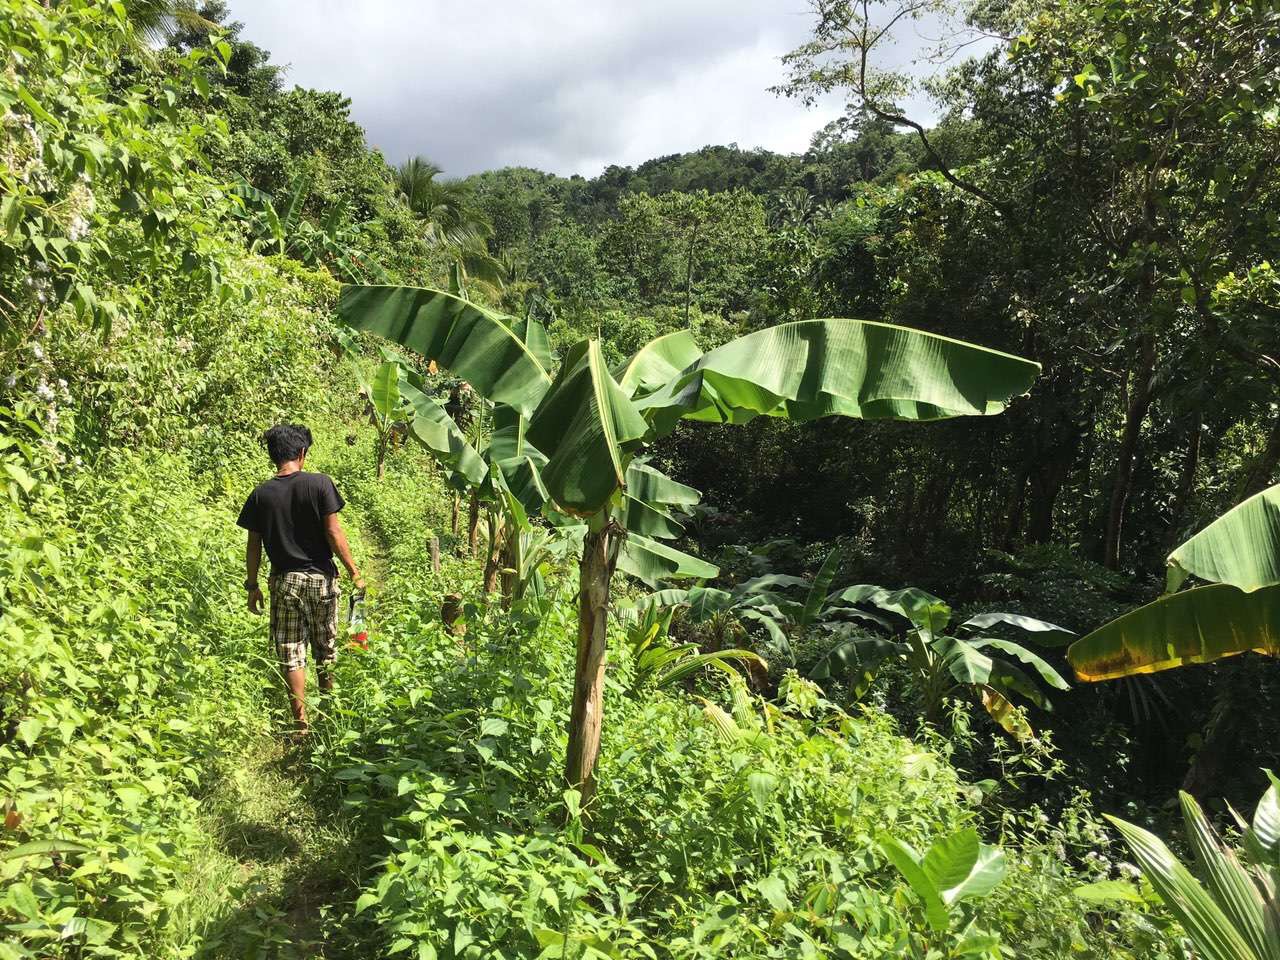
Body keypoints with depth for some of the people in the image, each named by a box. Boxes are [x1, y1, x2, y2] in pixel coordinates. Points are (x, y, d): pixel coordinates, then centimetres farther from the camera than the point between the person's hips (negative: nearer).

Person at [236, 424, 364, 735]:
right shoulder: (319, 483, -9)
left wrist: (252, 586, 12)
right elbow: (333, 532, -11)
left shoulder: (261, 494, -1)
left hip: (284, 581, 1)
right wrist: (354, 571, -4)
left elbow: (254, 545, 2)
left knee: (291, 653, 7)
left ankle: (301, 721, 10)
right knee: (326, 648, 16)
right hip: (320, 578, -1)